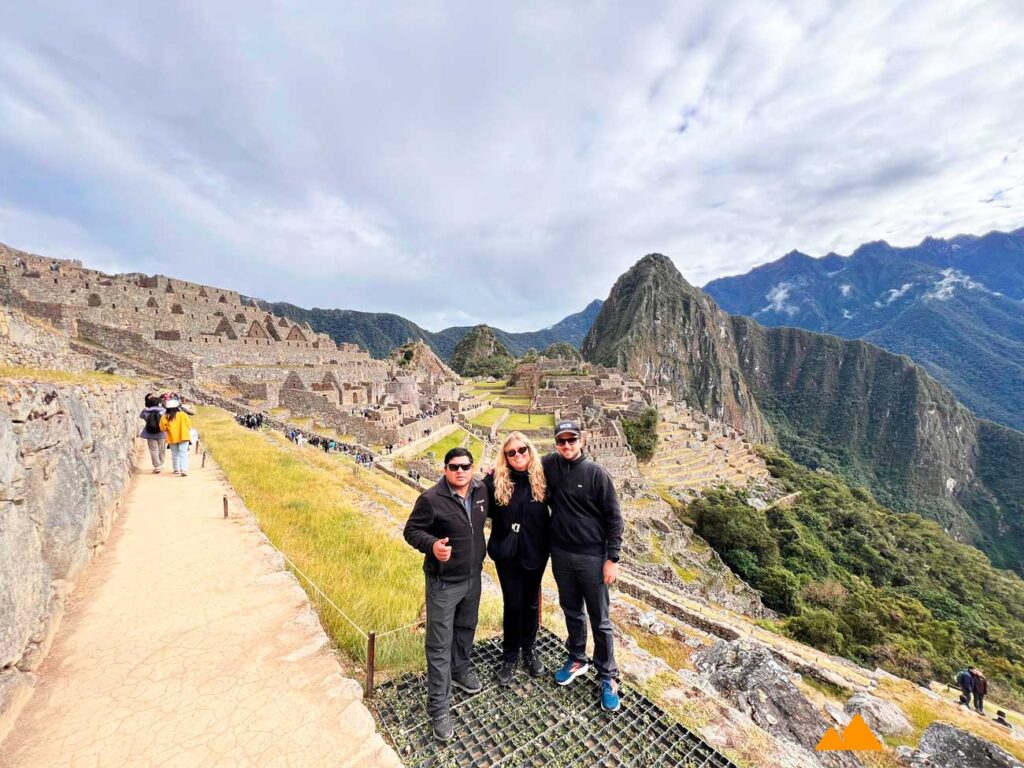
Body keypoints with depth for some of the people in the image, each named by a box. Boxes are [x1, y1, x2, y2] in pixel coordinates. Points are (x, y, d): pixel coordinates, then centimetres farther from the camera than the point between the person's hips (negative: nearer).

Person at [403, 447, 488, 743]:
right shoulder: (431, 499, -23)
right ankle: (439, 708, 22)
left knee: (466, 628, 26)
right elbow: (411, 530, -16)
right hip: (443, 582, -5)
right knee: (439, 644, 6)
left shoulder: (481, 490, -6)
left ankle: (459, 670, 52)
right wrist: (432, 545, -31)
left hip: (473, 577, 6)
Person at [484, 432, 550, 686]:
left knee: (531, 603, 18)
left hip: (535, 552, 1)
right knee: (513, 604, 8)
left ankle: (528, 650, 41)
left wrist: (550, 538, -4)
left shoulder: (541, 477, -10)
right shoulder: (495, 480, -13)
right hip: (507, 553, -1)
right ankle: (509, 656, 32)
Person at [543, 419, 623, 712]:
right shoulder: (550, 465, -4)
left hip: (592, 556, -3)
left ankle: (608, 677, 29)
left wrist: (612, 558, -11)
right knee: (571, 611, 22)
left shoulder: (596, 473, -14)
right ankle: (577, 659, 43)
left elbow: (614, 517, -10)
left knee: (600, 620, 10)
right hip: (561, 554, 4)